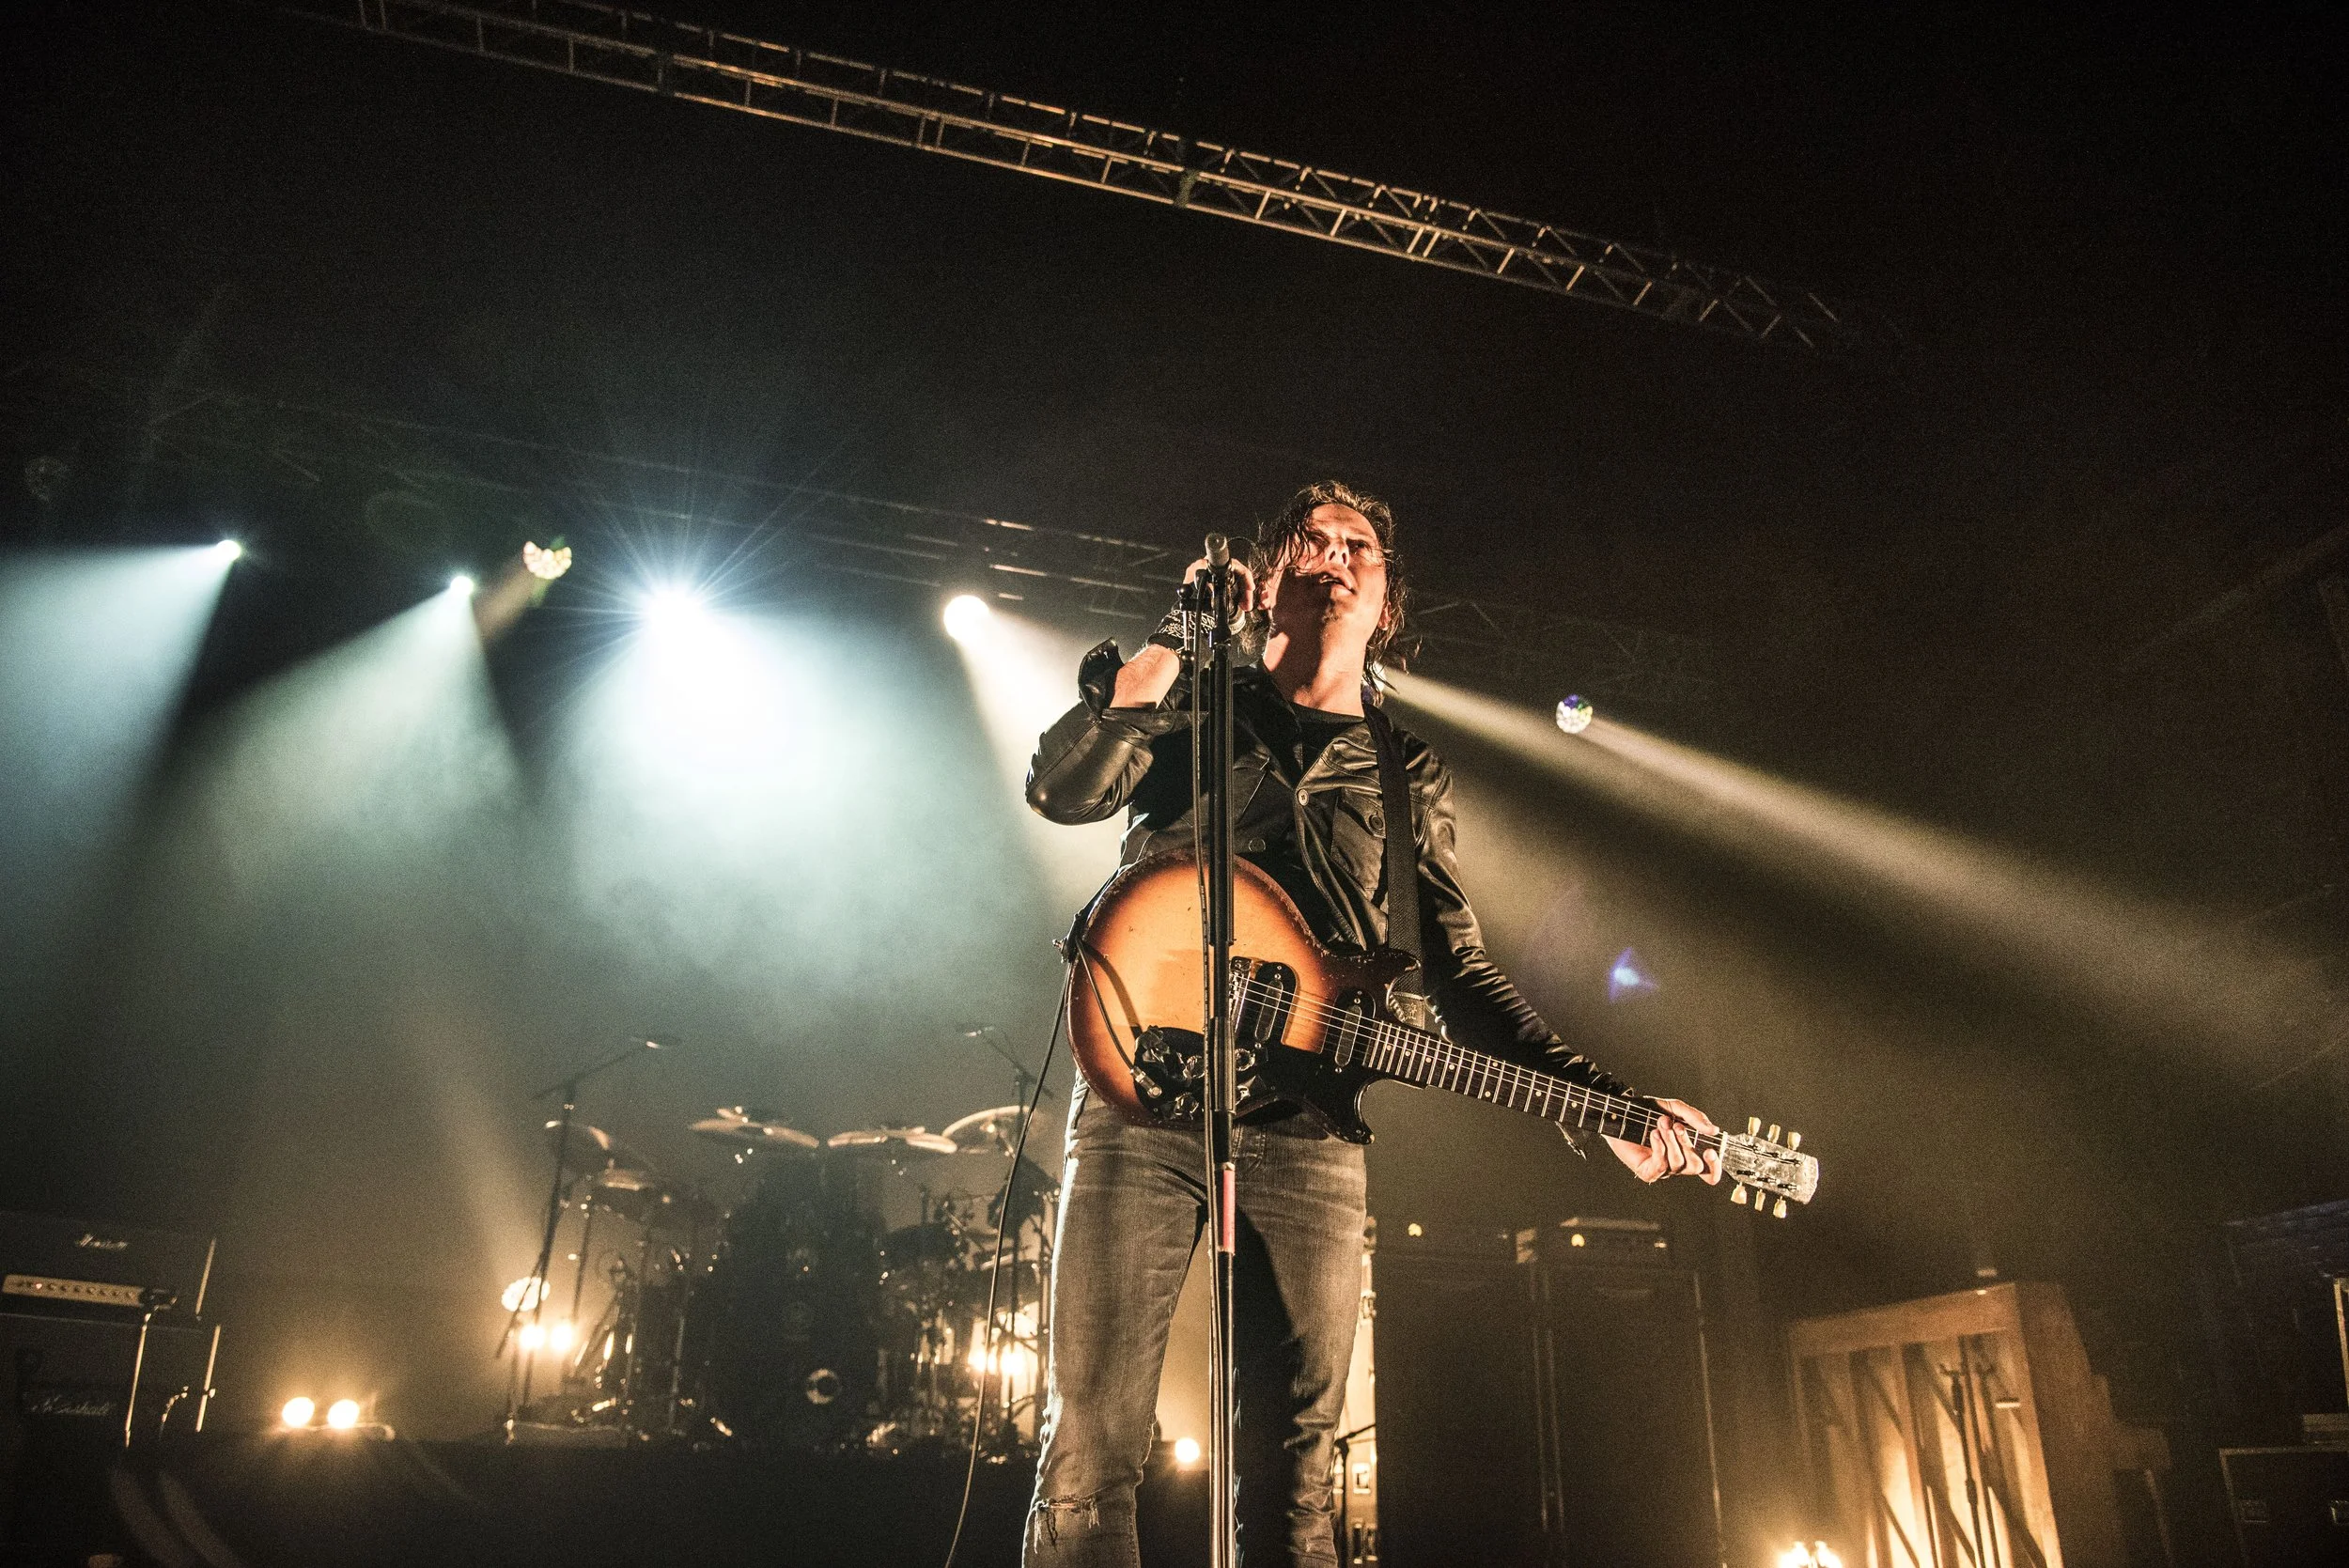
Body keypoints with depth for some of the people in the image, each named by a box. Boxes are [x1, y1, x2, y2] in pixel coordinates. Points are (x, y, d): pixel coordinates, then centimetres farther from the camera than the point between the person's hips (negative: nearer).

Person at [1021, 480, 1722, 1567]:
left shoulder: (1408, 777, 17)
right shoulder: (1194, 710, 13)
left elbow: (1459, 971, 12)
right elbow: (1063, 788, -5)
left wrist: (1606, 1103, 0)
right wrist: (1180, 636, -6)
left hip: (1307, 1124, 2)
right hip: (1144, 1091, -2)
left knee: (1293, 1470, 6)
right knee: (1092, 1446, -4)